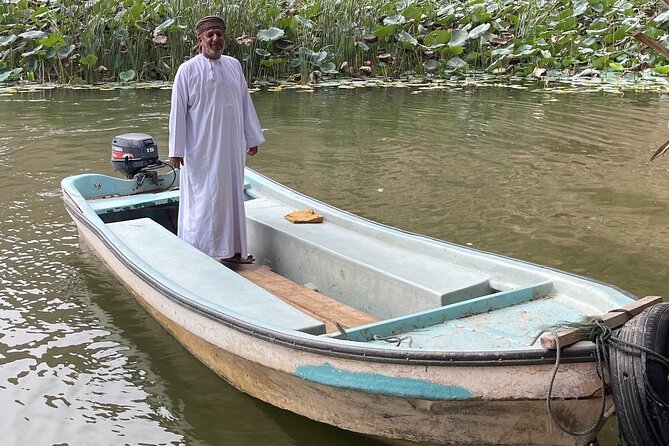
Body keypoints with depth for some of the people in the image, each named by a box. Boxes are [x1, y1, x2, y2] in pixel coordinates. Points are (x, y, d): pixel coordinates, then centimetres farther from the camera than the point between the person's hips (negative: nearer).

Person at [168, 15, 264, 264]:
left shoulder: (234, 66, 8)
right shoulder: (188, 70, -6)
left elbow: (245, 104, 13)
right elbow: (178, 112, -7)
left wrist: (252, 138, 13)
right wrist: (176, 150, -10)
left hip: (231, 148, 5)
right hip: (201, 149, -5)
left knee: (231, 196, 10)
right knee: (202, 199, -1)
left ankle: (232, 250, 20)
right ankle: (198, 255, 8)